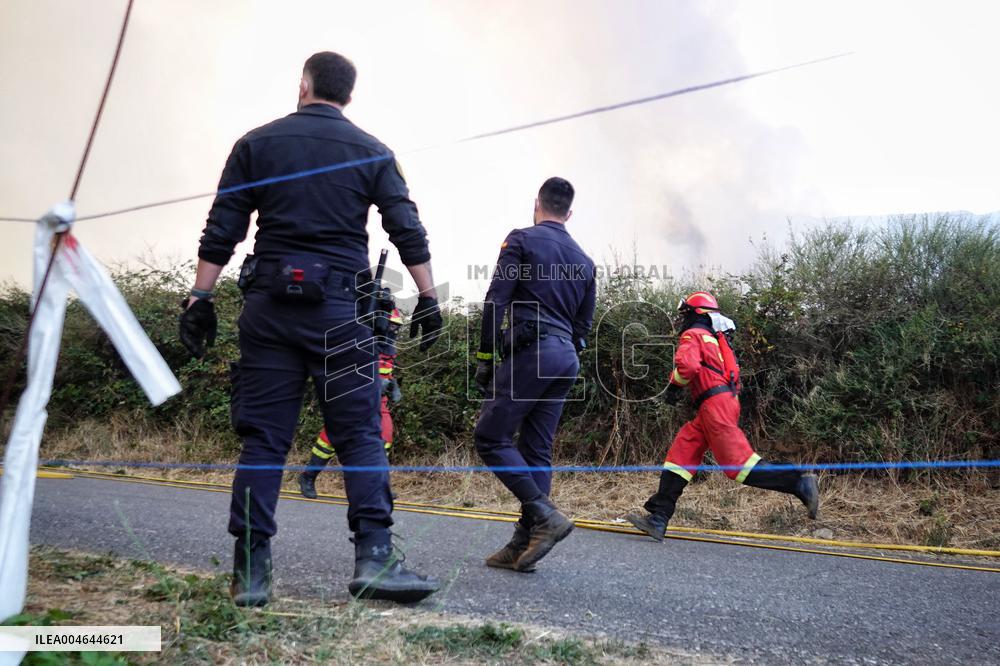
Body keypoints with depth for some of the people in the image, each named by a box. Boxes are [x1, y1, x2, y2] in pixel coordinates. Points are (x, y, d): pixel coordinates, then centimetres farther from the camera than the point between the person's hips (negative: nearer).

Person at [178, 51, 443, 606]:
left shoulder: (257, 144, 9)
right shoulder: (371, 152, 7)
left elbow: (221, 232, 4)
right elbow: (409, 233, 2)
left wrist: (199, 299, 6)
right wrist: (428, 300, 8)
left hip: (269, 306, 1)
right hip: (340, 309, -1)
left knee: (263, 438, 3)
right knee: (360, 434, 1)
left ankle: (250, 570, 3)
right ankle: (373, 557, -6)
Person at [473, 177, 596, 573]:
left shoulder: (521, 240, 2)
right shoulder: (583, 261, 21)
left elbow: (496, 300, -8)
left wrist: (485, 356, -5)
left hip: (529, 350, -7)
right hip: (566, 358, 7)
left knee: (491, 437, -3)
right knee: (537, 450, 7)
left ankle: (544, 515, -15)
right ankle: (523, 545, 6)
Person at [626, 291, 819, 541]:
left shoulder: (693, 335, 0)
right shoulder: (715, 338, 29)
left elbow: (687, 365, -20)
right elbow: (731, 373, 29)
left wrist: (674, 386, -3)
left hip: (715, 404, -10)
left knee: (739, 463, -13)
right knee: (680, 456, 3)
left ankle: (800, 484, -10)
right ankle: (658, 518, -2)